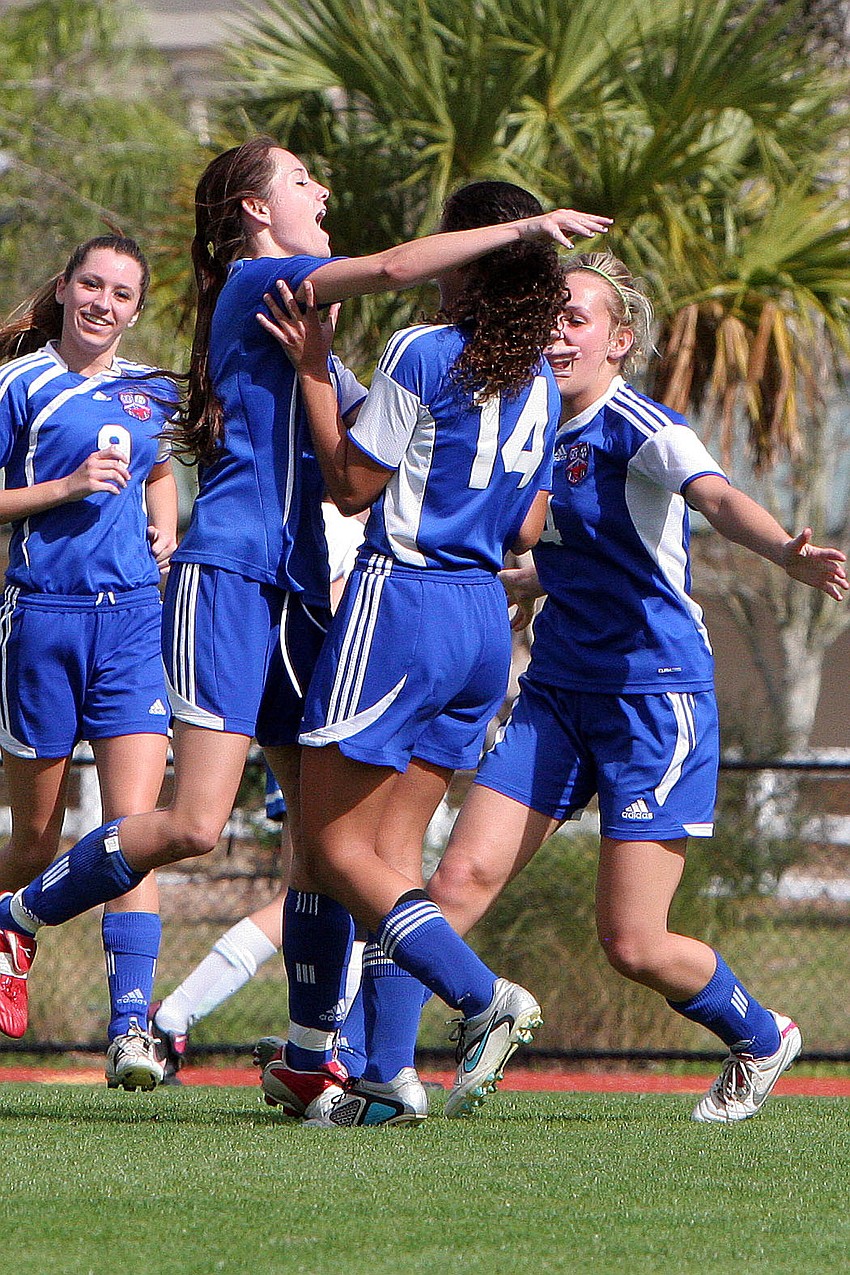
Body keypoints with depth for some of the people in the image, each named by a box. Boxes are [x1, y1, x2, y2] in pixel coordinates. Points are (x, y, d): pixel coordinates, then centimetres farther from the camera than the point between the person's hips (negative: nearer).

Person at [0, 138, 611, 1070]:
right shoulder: (254, 284, -3)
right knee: (194, 825, -17)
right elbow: (392, 268, -17)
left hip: (298, 594, 9)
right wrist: (524, 228, -12)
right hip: (225, 579, -9)